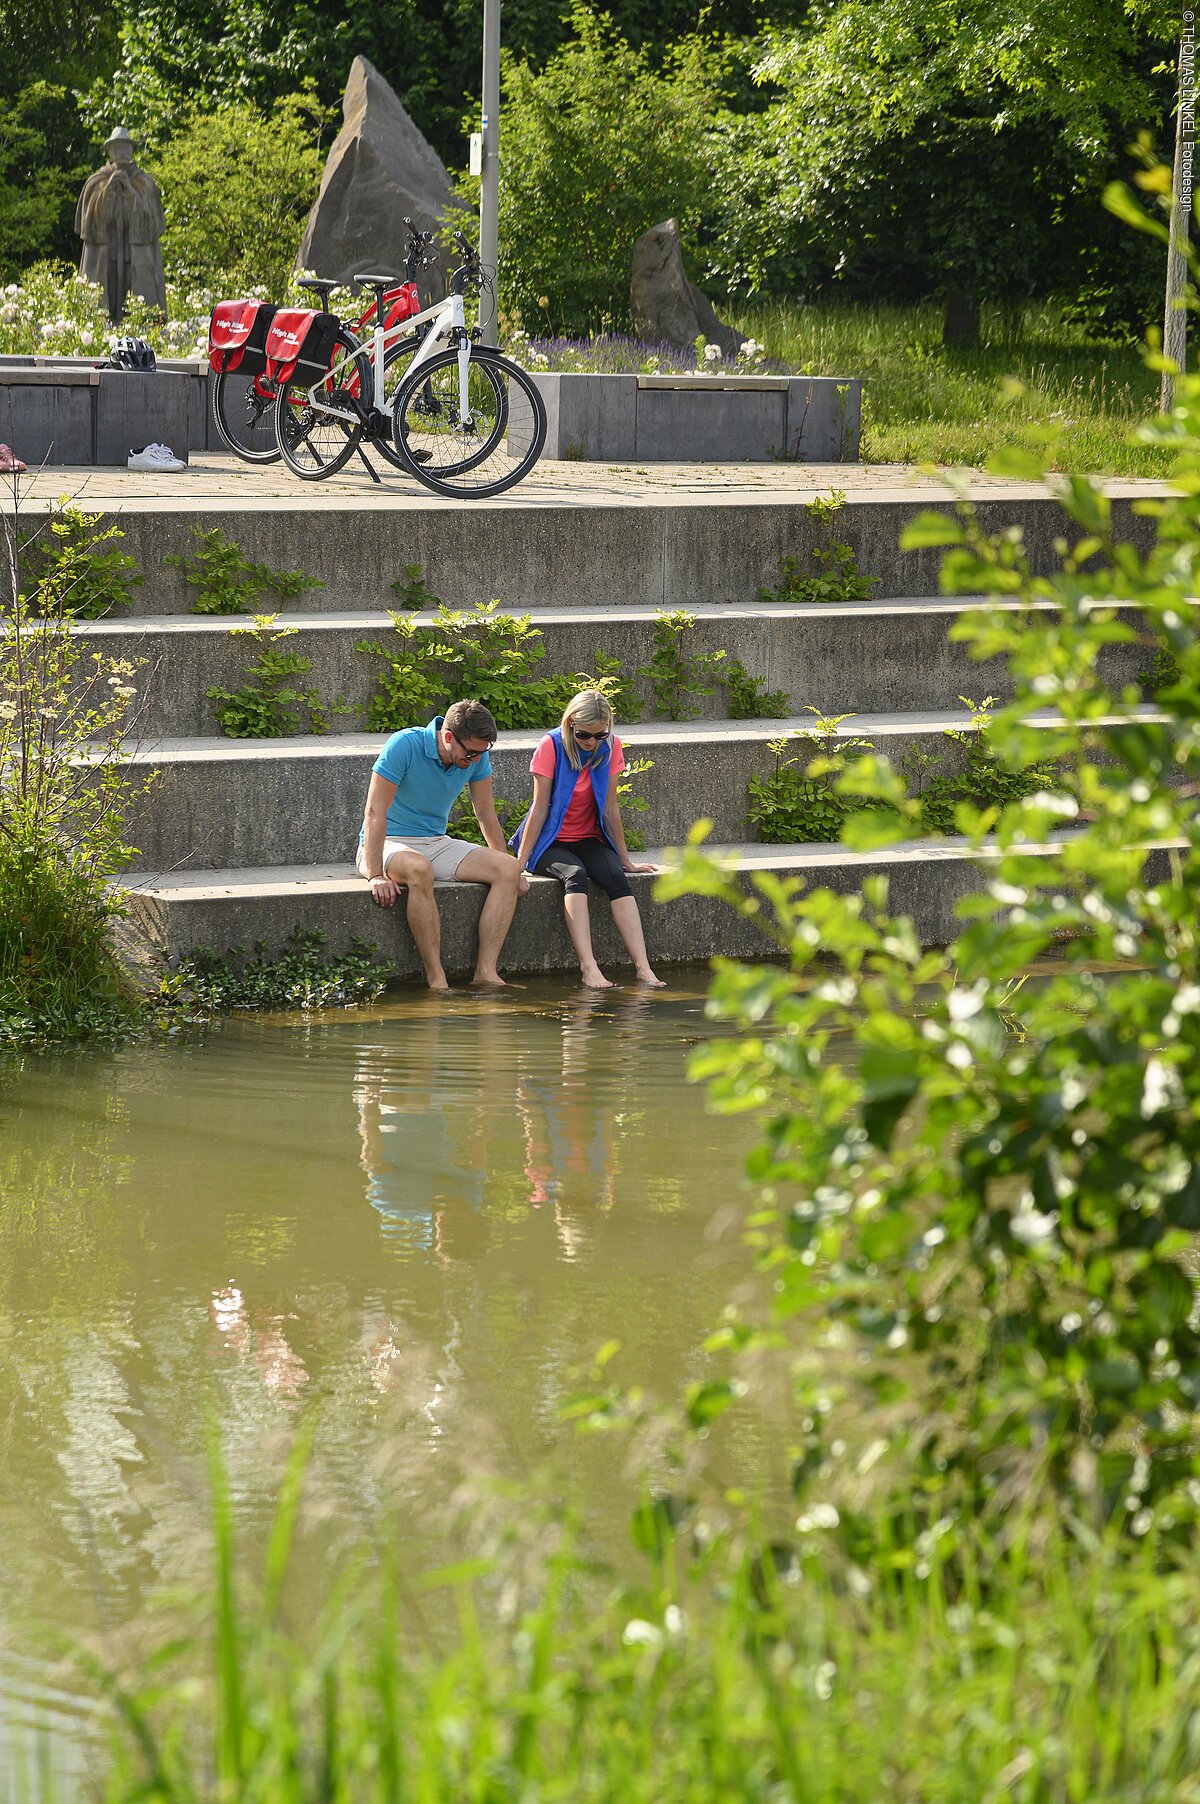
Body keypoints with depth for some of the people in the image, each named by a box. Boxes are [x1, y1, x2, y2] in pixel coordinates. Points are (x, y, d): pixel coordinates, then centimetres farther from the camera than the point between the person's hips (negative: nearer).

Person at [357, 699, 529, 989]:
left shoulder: (476, 756, -3)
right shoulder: (404, 746, -22)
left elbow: (486, 814, 10)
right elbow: (375, 812, -24)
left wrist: (507, 867, 9)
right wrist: (376, 876, -31)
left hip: (436, 843, 6)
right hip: (390, 845, -6)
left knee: (507, 870, -17)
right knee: (419, 868, -41)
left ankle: (486, 972, -24)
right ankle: (436, 981, -38)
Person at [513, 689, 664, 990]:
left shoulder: (610, 747, -2)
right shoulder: (552, 746, -12)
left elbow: (610, 808, 4)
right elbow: (540, 808, -10)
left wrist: (625, 860, 6)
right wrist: (520, 862, -13)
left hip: (588, 840, 3)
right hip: (550, 843, -3)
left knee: (616, 876, -28)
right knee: (575, 874, -35)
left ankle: (643, 968, -40)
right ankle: (589, 968, -49)